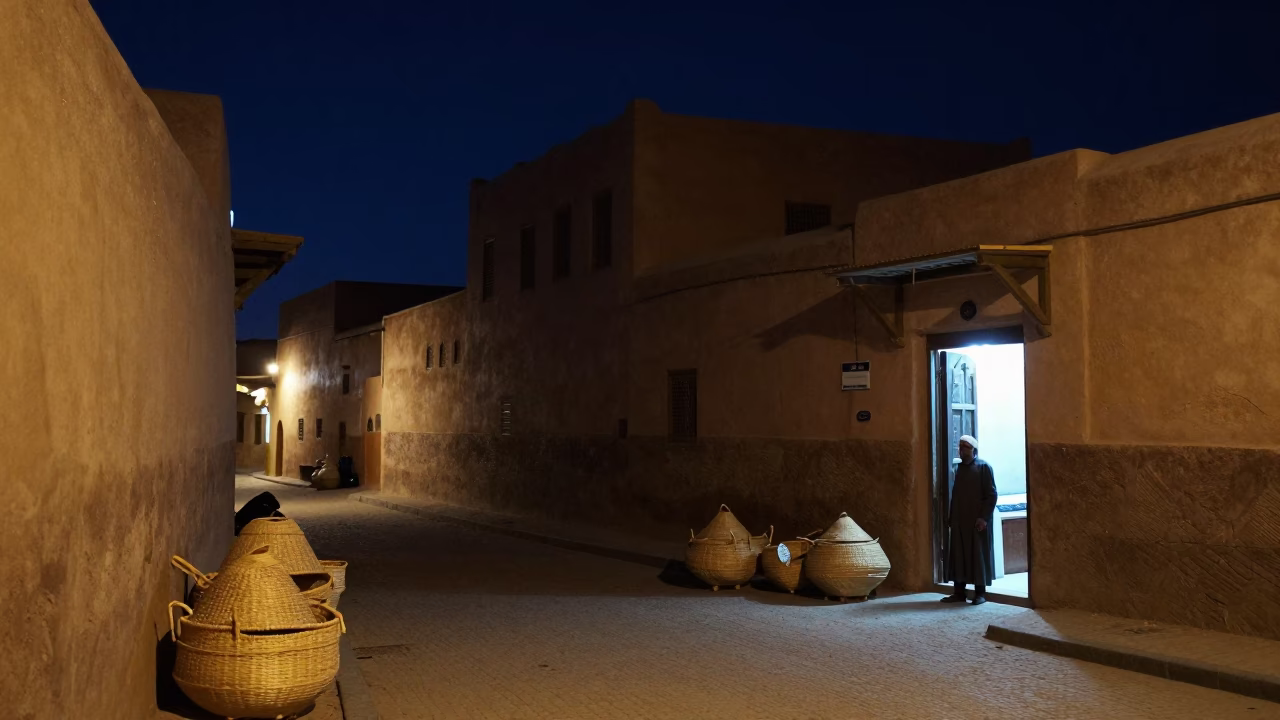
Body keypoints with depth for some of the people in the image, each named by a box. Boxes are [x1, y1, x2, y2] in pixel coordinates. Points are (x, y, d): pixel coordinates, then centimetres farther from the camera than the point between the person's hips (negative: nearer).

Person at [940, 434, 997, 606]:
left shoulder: (984, 467, -5)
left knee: (978, 555, -1)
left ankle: (980, 592, 6)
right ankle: (959, 591, 11)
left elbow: (991, 494, -10)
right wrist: (950, 518, 11)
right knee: (958, 556, 5)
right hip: (959, 521, 6)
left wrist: (984, 517, -17)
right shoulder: (958, 469, 13)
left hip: (977, 520, -6)